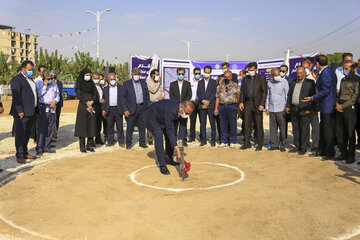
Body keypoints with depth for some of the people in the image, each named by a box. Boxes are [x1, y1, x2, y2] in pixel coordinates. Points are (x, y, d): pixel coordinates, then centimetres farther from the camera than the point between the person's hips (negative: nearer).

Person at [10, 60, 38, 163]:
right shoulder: (16, 79, -9)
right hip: (22, 113, -9)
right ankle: (19, 156, 3)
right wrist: (20, 111, -21)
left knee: (27, 134, 14)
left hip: (31, 112, 9)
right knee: (20, 134, -3)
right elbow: (16, 96, -16)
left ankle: (25, 153, 23)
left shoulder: (30, 79, 20)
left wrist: (35, 110, 17)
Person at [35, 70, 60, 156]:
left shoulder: (54, 84, 15)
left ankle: (46, 147, 15)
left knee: (50, 129, 6)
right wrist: (45, 86, -10)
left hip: (52, 108, 5)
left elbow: (58, 95, 20)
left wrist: (55, 101, 0)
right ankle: (39, 149, -3)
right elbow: (38, 95, -11)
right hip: (42, 108, -5)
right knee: (41, 129, -7)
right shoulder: (38, 83, 2)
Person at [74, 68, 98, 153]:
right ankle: (82, 147, 1)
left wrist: (92, 101, -11)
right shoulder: (79, 84, 2)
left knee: (91, 126, 2)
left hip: (92, 107, 4)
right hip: (82, 107, -4)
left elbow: (96, 95, 7)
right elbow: (79, 96, -7)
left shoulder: (91, 84, 14)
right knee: (82, 126, -4)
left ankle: (89, 146, 8)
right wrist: (87, 104, -13)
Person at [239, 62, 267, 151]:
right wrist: (241, 102, 0)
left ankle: (260, 144, 9)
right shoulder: (245, 79, 14)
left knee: (259, 125, 1)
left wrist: (262, 104, -12)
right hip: (247, 103, 4)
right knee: (247, 124, 6)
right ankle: (247, 143, 13)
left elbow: (264, 92, -4)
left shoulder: (261, 78, 1)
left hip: (257, 103, -4)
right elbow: (242, 91, 14)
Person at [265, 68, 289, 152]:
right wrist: (267, 107, 12)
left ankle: (282, 145, 6)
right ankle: (274, 144, 12)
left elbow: (287, 95, 1)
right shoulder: (269, 83, 12)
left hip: (281, 109, -4)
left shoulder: (284, 82, 0)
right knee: (273, 127, 4)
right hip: (271, 109, 4)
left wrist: (286, 108, -4)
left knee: (282, 127, -3)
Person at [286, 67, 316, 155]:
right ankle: (297, 146, 20)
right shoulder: (293, 83, 16)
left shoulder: (310, 82, -1)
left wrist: (310, 109, -11)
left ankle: (303, 148, 6)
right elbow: (289, 95, 20)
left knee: (304, 130, -2)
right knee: (295, 129, 10)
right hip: (293, 110, 6)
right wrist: (288, 106, 11)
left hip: (304, 110, -5)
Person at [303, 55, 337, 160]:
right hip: (326, 106, 11)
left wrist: (312, 98, -17)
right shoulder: (330, 71, 13)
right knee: (323, 128, 17)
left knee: (328, 130, -1)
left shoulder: (325, 73, -19)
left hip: (327, 107, -11)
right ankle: (322, 150, 26)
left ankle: (330, 153, 10)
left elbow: (325, 91, -23)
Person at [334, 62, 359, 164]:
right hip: (340, 108, 7)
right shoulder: (343, 80, 20)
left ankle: (351, 156, 7)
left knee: (350, 132, -2)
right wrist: (337, 104, 3)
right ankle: (343, 153, 18)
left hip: (350, 107, -7)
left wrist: (343, 106, -13)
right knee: (339, 131, 7)